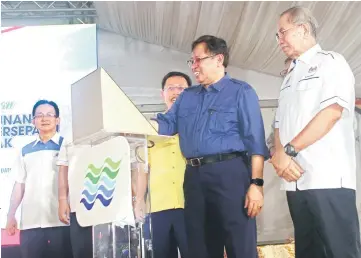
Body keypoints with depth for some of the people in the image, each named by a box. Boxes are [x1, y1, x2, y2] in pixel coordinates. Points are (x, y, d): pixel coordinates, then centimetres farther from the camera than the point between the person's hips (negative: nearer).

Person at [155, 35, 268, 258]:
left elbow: (255, 140, -5)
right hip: (194, 176, 6)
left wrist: (256, 183, -14)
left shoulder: (240, 91, 3)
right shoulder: (187, 96, 21)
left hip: (229, 172, -5)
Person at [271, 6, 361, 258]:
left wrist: (289, 150, -13)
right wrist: (280, 154, -4)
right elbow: (280, 125, 18)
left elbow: (332, 112, -13)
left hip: (329, 178, -7)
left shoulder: (331, 62, 1)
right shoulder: (290, 77, 23)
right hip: (295, 181, 7)